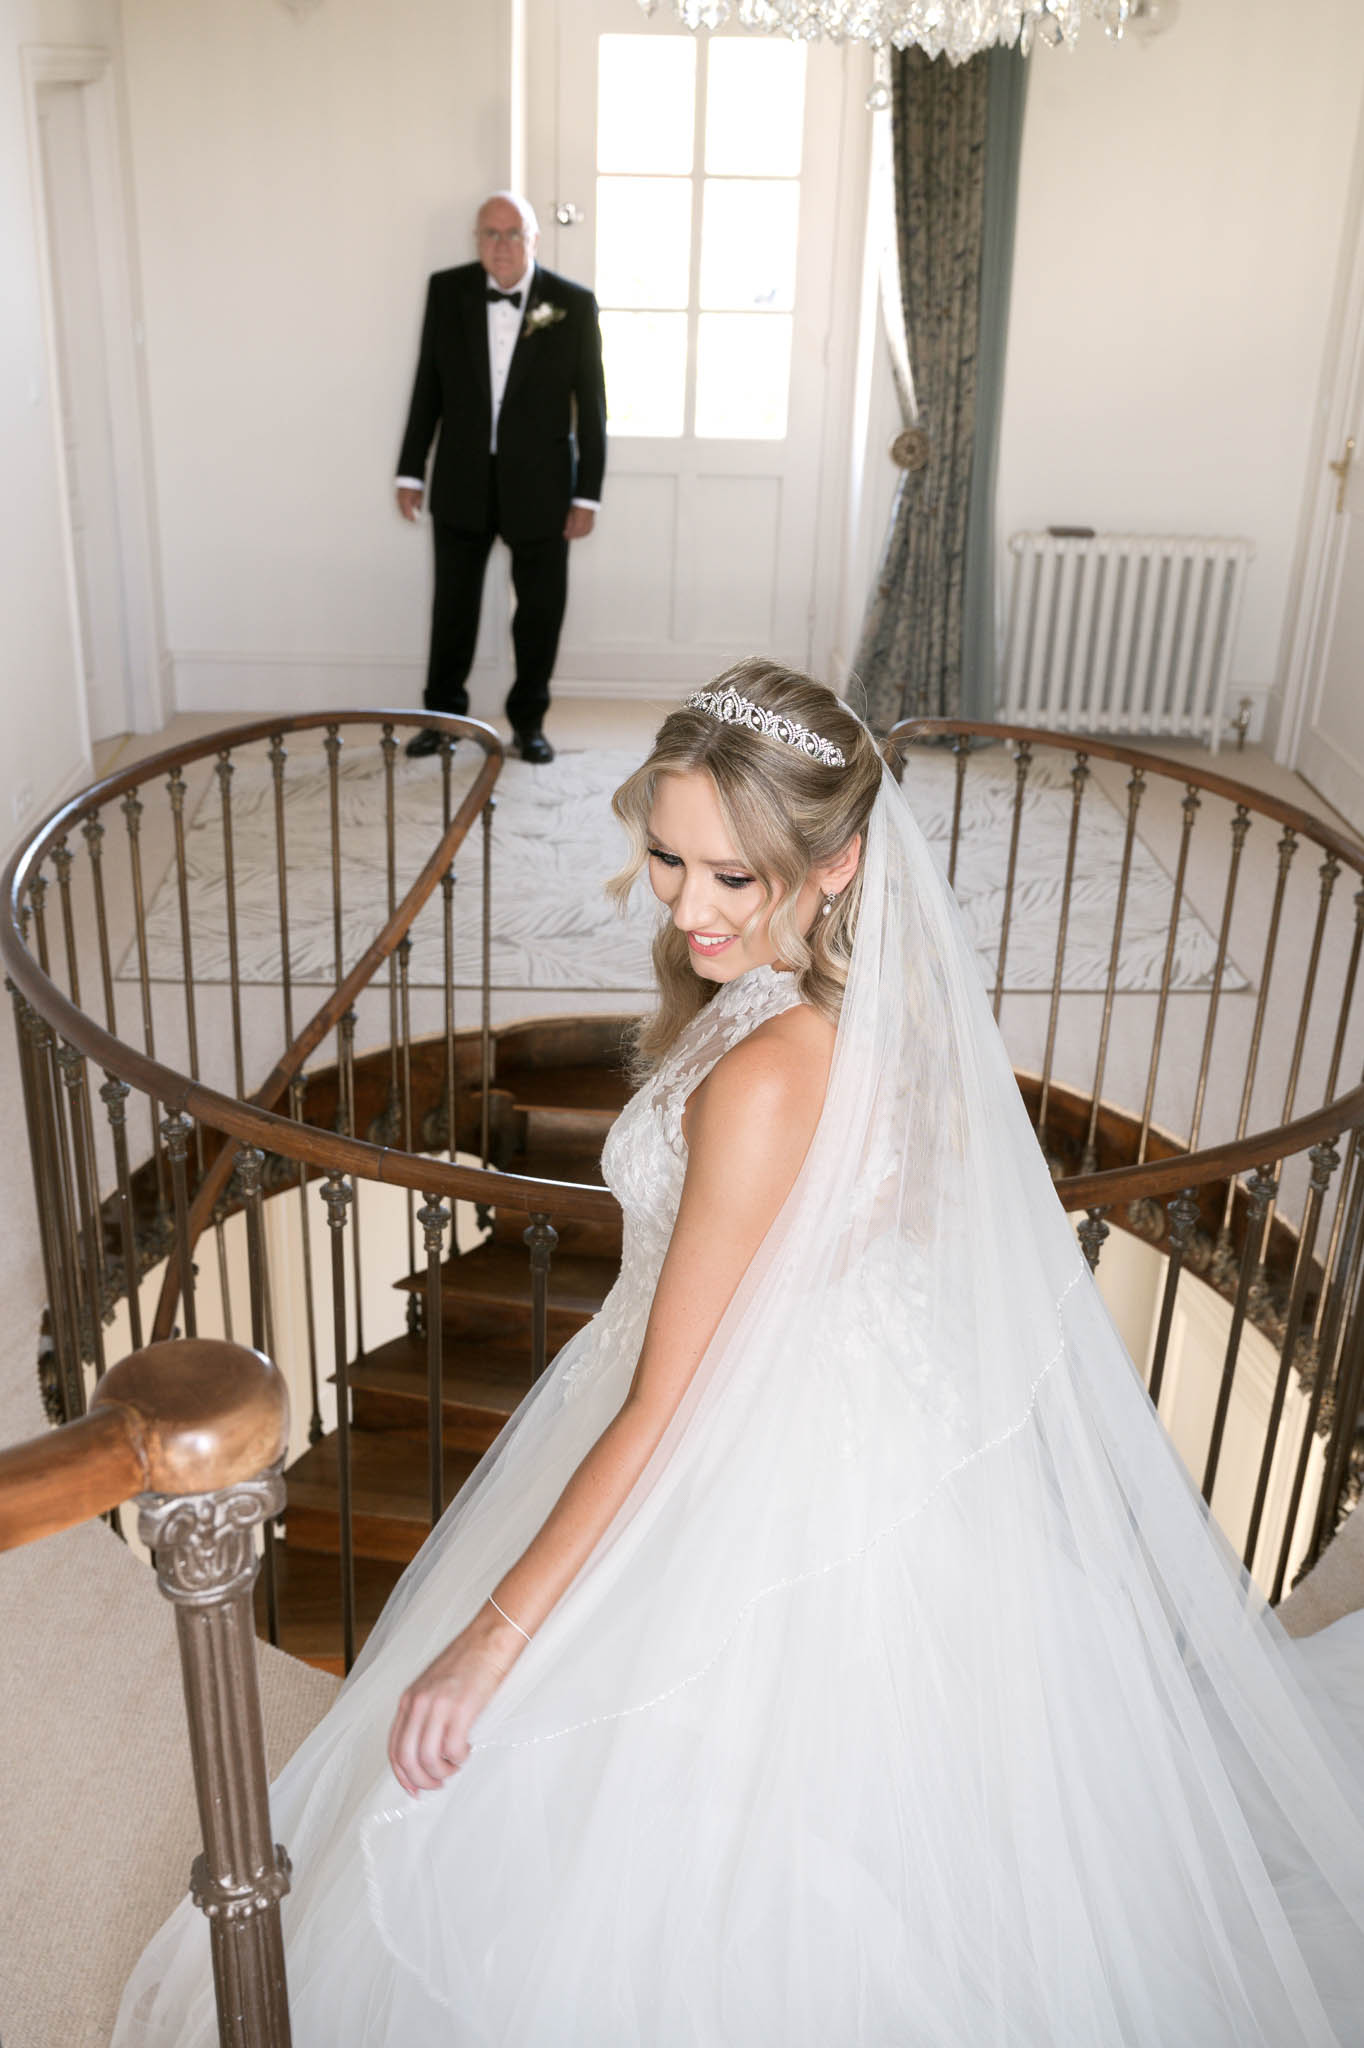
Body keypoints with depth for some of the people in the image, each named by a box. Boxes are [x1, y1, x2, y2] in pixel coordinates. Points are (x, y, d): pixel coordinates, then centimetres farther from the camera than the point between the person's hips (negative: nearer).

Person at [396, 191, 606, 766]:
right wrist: (411, 470, 4)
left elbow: (591, 402, -4)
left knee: (540, 608, 7)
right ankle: (443, 714, 26)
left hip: (539, 482, -1)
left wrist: (587, 493, -6)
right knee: (453, 605, 10)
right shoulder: (446, 291, -1)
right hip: (463, 480, 1)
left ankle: (528, 719, 24)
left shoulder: (573, 304, -7)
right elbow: (428, 385, 5)